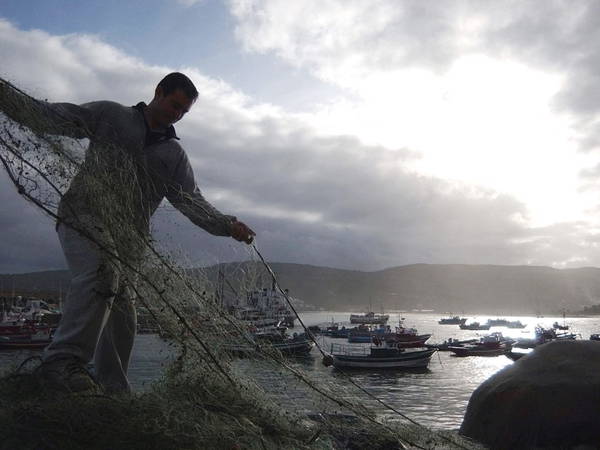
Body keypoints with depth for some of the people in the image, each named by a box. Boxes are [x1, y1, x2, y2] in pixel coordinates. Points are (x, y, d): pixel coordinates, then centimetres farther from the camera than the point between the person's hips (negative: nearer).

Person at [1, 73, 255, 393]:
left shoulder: (175, 155, 17)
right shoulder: (109, 115, 9)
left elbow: (192, 201, 8)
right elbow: (50, 117, 7)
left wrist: (228, 225, -8)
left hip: (124, 239, 5)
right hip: (82, 219, -4)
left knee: (122, 319, 3)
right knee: (101, 274, -33)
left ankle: (114, 391, 14)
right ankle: (63, 359, -28)